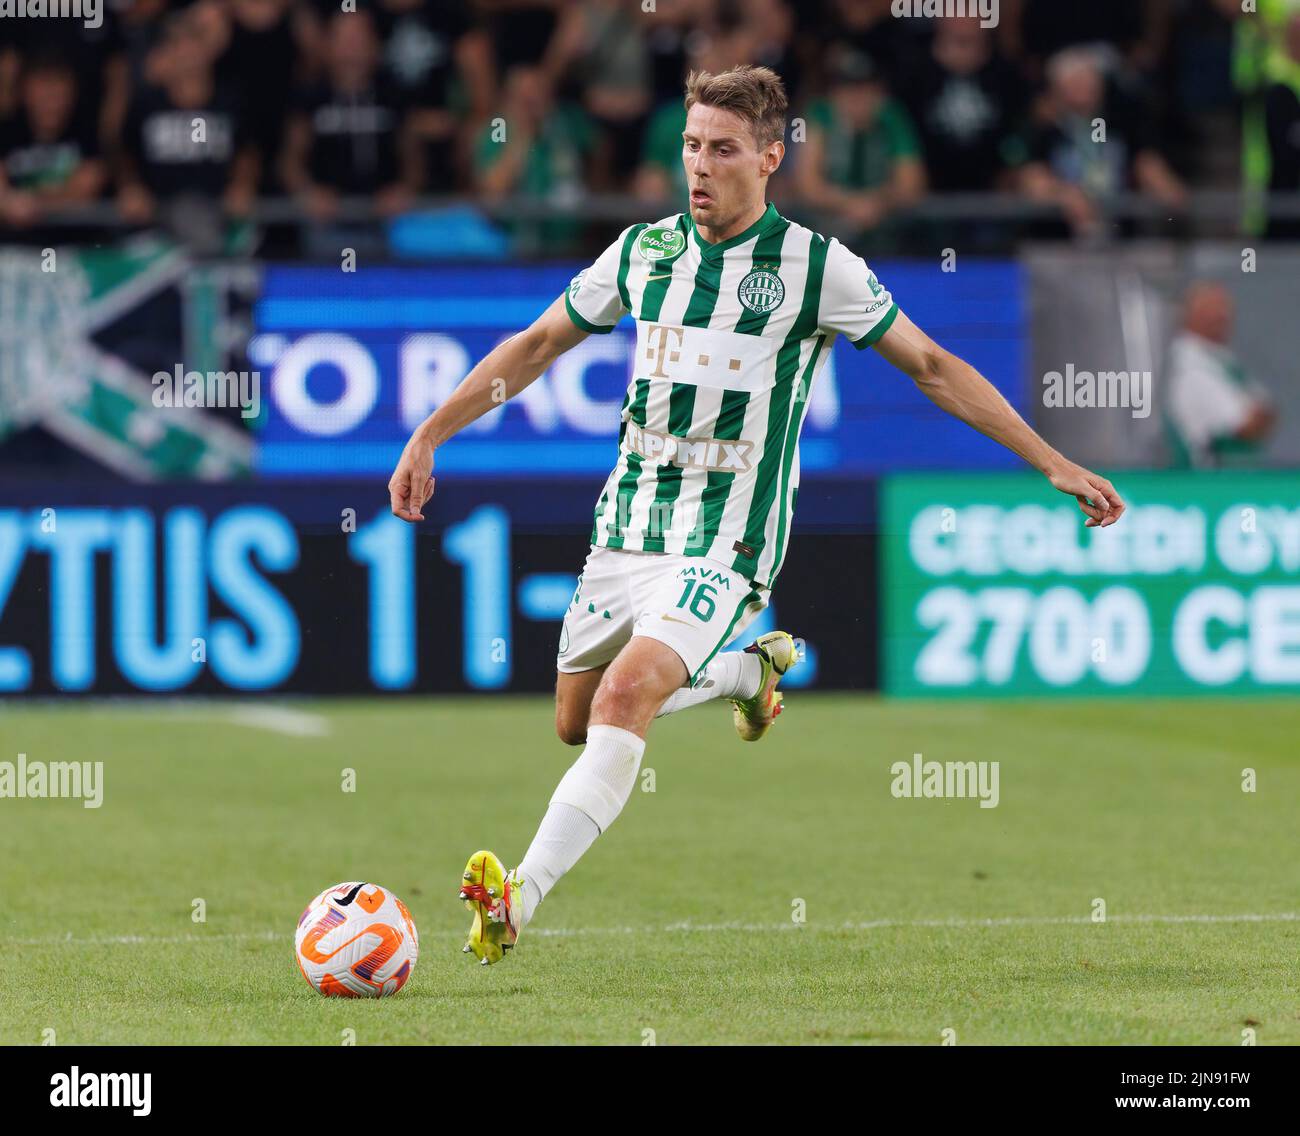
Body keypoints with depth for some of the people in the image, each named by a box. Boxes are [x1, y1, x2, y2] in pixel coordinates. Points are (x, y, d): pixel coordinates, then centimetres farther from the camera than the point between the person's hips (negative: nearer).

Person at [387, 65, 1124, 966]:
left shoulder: (814, 265, -7)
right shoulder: (644, 251, 5)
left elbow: (932, 366, 1)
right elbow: (538, 345, 17)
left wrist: (1053, 463, -2)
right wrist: (428, 439, 13)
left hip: (724, 543, -6)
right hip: (627, 522, 6)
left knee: (625, 697, -26)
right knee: (577, 722, 15)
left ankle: (521, 899, -32)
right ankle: (751, 667, 37)